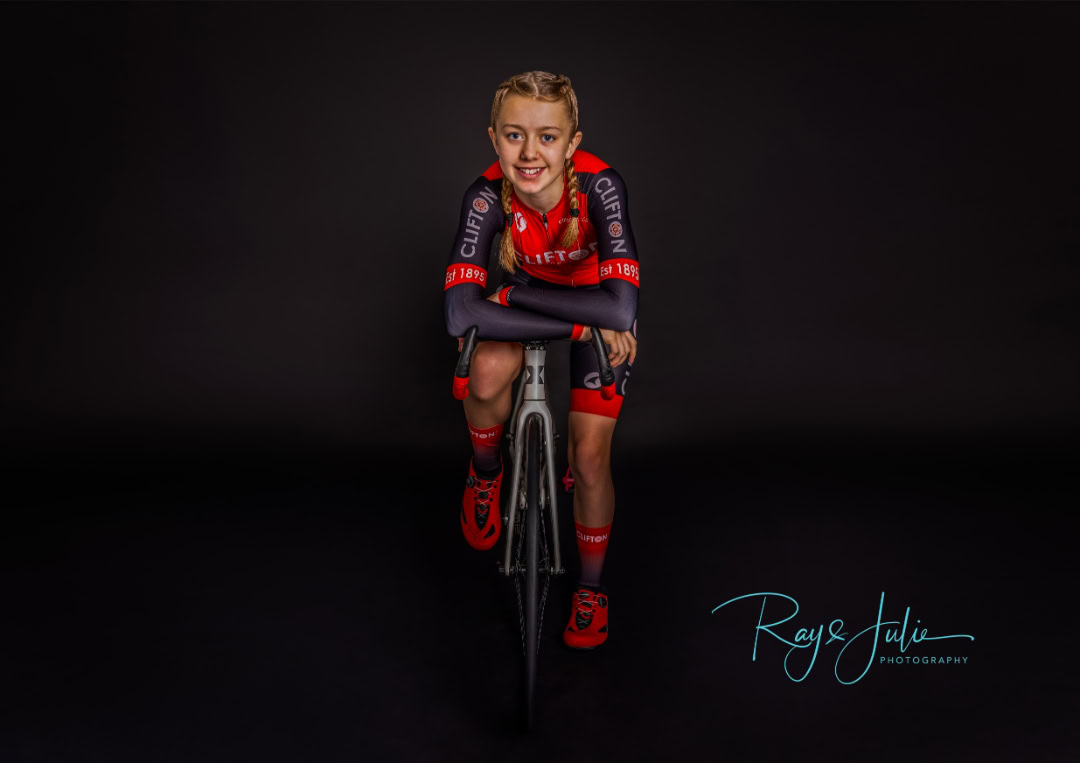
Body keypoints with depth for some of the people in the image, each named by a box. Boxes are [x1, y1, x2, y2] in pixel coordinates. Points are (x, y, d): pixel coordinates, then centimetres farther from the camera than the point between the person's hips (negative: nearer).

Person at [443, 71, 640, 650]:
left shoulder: (599, 184, -36)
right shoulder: (488, 195, -31)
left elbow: (619, 307, -45)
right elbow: (460, 312, -40)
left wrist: (512, 294, -37)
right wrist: (583, 325, -41)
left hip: (598, 306, -1)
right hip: (530, 293, 1)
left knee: (590, 458, -5)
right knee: (488, 370, -32)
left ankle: (591, 588, 22)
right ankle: (486, 473, 2)